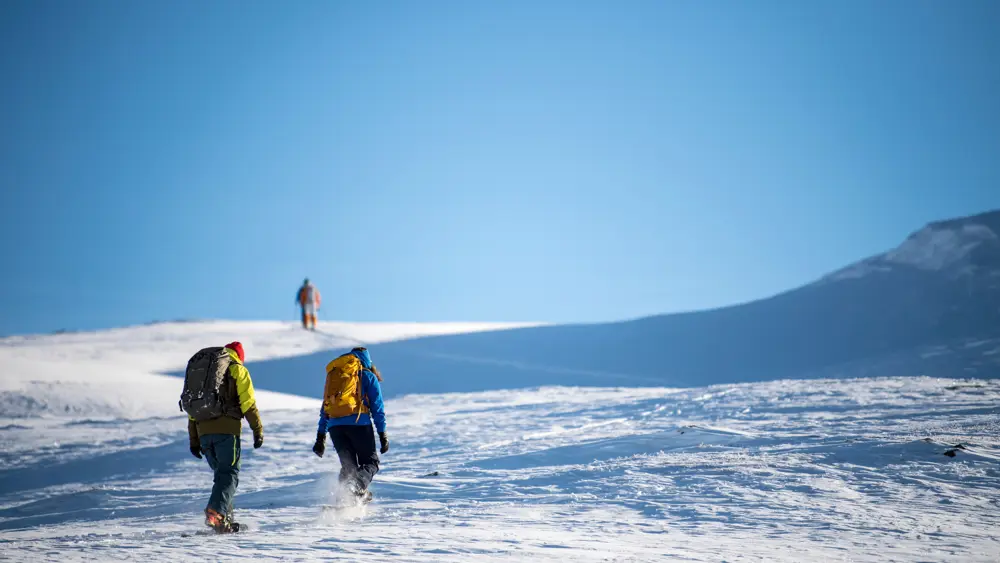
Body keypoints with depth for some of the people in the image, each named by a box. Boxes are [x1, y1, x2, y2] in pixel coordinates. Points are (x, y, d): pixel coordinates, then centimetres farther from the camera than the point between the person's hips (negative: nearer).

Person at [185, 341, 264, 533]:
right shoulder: (237, 370, 6)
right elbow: (248, 403, -4)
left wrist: (193, 439, 22)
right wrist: (258, 430, -1)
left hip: (203, 430, 5)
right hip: (227, 429, -5)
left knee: (221, 473, 16)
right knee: (229, 474, -5)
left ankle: (225, 518, 8)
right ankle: (216, 512, -27)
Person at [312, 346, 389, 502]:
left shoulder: (333, 374, 24)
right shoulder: (368, 376, 11)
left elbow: (325, 408, 23)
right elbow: (377, 407, 4)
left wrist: (320, 437, 23)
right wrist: (382, 434, 5)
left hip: (334, 425, 4)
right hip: (358, 423, -4)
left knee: (348, 465, 14)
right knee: (370, 462, 4)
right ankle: (357, 487, -25)